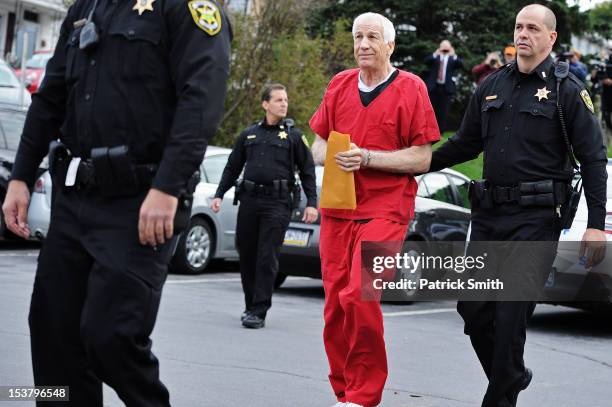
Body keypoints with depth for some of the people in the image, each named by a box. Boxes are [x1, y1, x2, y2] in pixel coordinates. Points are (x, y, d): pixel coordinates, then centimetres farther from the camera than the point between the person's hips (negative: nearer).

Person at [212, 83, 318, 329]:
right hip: (249, 199, 4)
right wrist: (219, 195, 10)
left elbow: (308, 171, 5)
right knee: (246, 255, 7)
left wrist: (311, 203, -4)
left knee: (267, 258, -10)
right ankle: (250, 306, 20)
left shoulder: (294, 136, 6)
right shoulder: (249, 135, 14)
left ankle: (259, 311, -11)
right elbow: (232, 168, 18)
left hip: (277, 201, -4)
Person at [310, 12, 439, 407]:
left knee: (359, 296, -19)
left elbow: (422, 158, -6)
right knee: (335, 304, 4)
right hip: (337, 209, 5)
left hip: (385, 208, -5)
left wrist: (367, 158, -16)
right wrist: (332, 156, -6)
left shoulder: (411, 89, -2)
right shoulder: (339, 85, 12)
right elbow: (318, 144, 18)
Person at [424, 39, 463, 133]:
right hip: (433, 87, 1)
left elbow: (461, 64, -9)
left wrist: (453, 55, -23)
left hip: (446, 88, -1)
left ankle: (440, 132, 2)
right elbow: (426, 61, -9)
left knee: (443, 112, -1)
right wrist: (435, 54, -23)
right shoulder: (435, 57, 9)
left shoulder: (453, 59, 8)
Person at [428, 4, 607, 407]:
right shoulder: (491, 87, 13)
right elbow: (466, 144, 21)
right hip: (488, 212, 6)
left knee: (511, 313, -8)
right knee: (473, 306, 6)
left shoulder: (568, 91, -2)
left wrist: (596, 225, -10)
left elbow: (593, 159, -4)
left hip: (536, 218, -6)